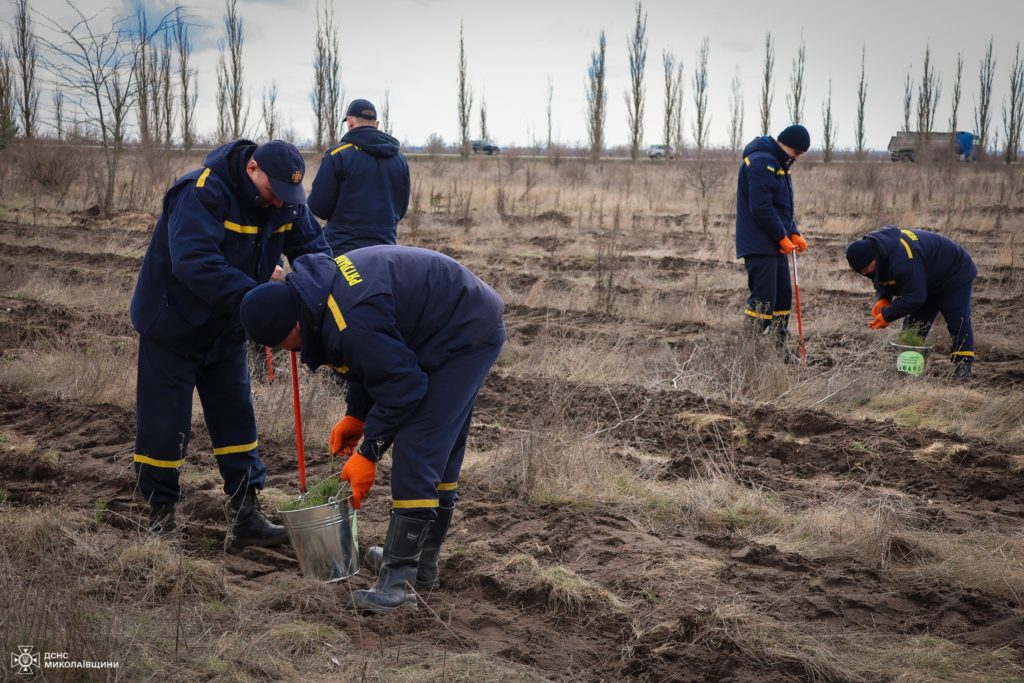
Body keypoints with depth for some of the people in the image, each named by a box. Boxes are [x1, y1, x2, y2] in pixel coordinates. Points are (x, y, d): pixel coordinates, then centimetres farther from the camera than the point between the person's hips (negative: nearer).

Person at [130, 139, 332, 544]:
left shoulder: (286, 203, -6)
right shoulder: (201, 193, -29)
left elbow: (313, 246, -2)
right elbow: (194, 262, -40)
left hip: (226, 329, 6)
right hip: (173, 325, -6)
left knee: (236, 419, 8)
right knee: (163, 422, 1)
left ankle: (246, 515, 16)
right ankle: (160, 514, 17)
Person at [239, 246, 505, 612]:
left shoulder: (352, 323, -31)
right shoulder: (318, 289, 1)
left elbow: (400, 386, -22)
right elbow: (375, 360, 14)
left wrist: (369, 452, -13)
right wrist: (356, 416, 13)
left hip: (467, 336, -10)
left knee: (416, 455, -13)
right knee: (440, 454, 17)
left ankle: (398, 582, -11)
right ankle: (422, 562, 29)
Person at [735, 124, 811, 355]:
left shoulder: (778, 164, 18)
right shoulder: (761, 162, -16)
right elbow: (761, 208, -23)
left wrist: (794, 234, 7)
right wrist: (782, 238, -15)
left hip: (775, 245, 11)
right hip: (759, 245, -11)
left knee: (783, 296, 14)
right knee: (763, 300, -12)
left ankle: (778, 351, 23)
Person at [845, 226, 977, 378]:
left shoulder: (902, 260, -45)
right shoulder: (870, 246, -15)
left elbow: (914, 297, -39)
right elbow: (881, 279, 4)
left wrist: (887, 315, -31)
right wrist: (883, 299, -16)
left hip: (954, 277, -9)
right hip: (926, 281, 9)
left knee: (958, 321, -12)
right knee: (913, 321, 4)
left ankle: (963, 365, -7)